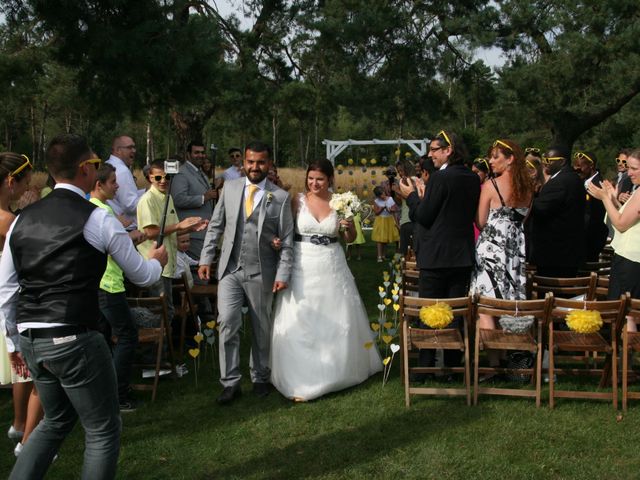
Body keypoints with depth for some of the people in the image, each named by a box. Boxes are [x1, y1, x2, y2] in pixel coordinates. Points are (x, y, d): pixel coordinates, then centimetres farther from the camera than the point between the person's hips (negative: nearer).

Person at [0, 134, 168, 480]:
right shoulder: (99, 219, -8)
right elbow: (142, 276, 4)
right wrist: (156, 260, 26)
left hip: (31, 339, 7)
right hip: (74, 340, -7)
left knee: (57, 420, 27)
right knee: (103, 429, 10)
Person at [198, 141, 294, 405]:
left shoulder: (280, 197, -4)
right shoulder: (230, 188, 4)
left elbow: (287, 240, -4)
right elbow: (215, 226, 9)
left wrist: (283, 274, -9)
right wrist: (206, 258, 4)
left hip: (261, 273, -1)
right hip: (230, 269, 1)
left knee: (261, 328, 10)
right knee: (227, 322, -8)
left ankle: (260, 378, 28)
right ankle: (230, 383, 2)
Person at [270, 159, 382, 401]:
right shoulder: (298, 201, -2)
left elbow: (349, 238, 10)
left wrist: (350, 227, -10)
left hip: (332, 267, 2)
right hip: (303, 268, -2)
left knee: (338, 321, 13)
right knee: (300, 323, -2)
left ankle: (339, 370, 34)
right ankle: (302, 378, 8)